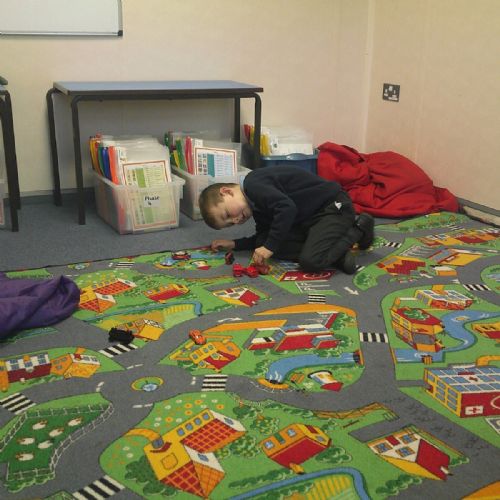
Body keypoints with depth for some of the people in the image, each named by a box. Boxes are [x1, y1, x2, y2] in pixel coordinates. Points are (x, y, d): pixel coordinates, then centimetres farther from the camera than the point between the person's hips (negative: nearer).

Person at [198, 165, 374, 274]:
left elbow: (287, 208, -28)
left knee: (310, 261, -26)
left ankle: (358, 229, -4)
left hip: (334, 206, -10)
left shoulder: (253, 184, -16)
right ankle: (337, 251, -9)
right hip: (310, 218, 10)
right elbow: (265, 239, 18)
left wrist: (270, 246, -22)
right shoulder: (257, 207, 15)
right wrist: (234, 244, 11)